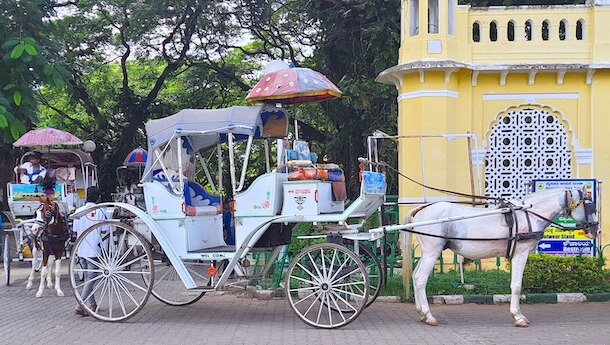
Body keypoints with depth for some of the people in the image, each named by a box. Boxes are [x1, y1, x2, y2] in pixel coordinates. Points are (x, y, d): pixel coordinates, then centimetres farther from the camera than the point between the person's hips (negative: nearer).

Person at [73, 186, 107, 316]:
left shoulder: (79, 211, 3)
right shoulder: (100, 212, -9)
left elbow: (75, 231, 7)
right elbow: (104, 231, -10)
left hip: (81, 250, 5)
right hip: (94, 250, -5)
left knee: (88, 277, 17)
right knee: (91, 278, -1)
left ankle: (92, 305, 23)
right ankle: (80, 305, -12)